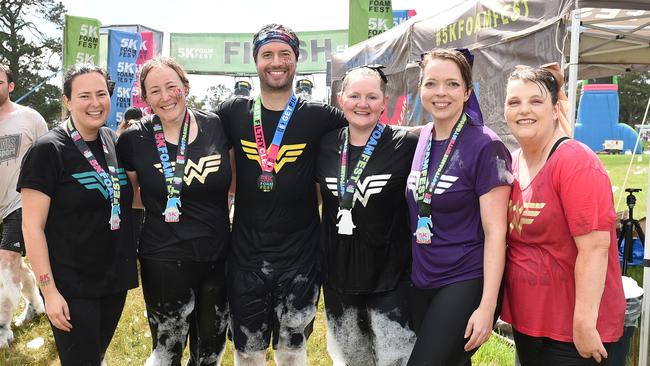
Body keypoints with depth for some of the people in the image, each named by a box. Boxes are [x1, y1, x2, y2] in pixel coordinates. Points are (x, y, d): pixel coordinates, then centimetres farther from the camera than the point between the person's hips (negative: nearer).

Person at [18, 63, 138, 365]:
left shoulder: (115, 142, 4)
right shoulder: (48, 150, -14)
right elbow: (32, 226, -15)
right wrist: (49, 291, -17)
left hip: (115, 279, 6)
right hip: (71, 287, -5)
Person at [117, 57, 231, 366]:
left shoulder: (216, 126, -3)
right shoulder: (134, 139, -7)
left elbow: (233, 181, 11)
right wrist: (159, 201, -5)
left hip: (218, 258, 3)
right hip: (164, 262, -2)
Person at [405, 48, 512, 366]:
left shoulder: (485, 146, -13)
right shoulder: (422, 139, 5)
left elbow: (495, 232, -15)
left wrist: (487, 307, -19)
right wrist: (411, 275, 12)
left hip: (465, 283, -6)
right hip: (421, 282, 6)